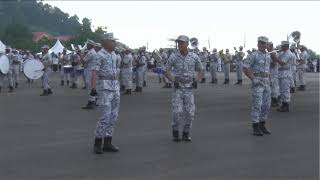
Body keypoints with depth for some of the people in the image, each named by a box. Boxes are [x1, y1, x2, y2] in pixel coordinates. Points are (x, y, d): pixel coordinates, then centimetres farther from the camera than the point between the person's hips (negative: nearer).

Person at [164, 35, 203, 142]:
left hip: (189, 88, 2)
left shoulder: (194, 57, -1)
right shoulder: (173, 56, -5)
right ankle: (175, 131, 12)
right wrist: (174, 81, -12)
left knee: (190, 112, -2)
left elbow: (200, 71, 11)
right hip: (178, 87, -1)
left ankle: (186, 133, 14)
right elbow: (167, 71, 1)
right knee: (177, 111, -10)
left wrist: (196, 81, -3)